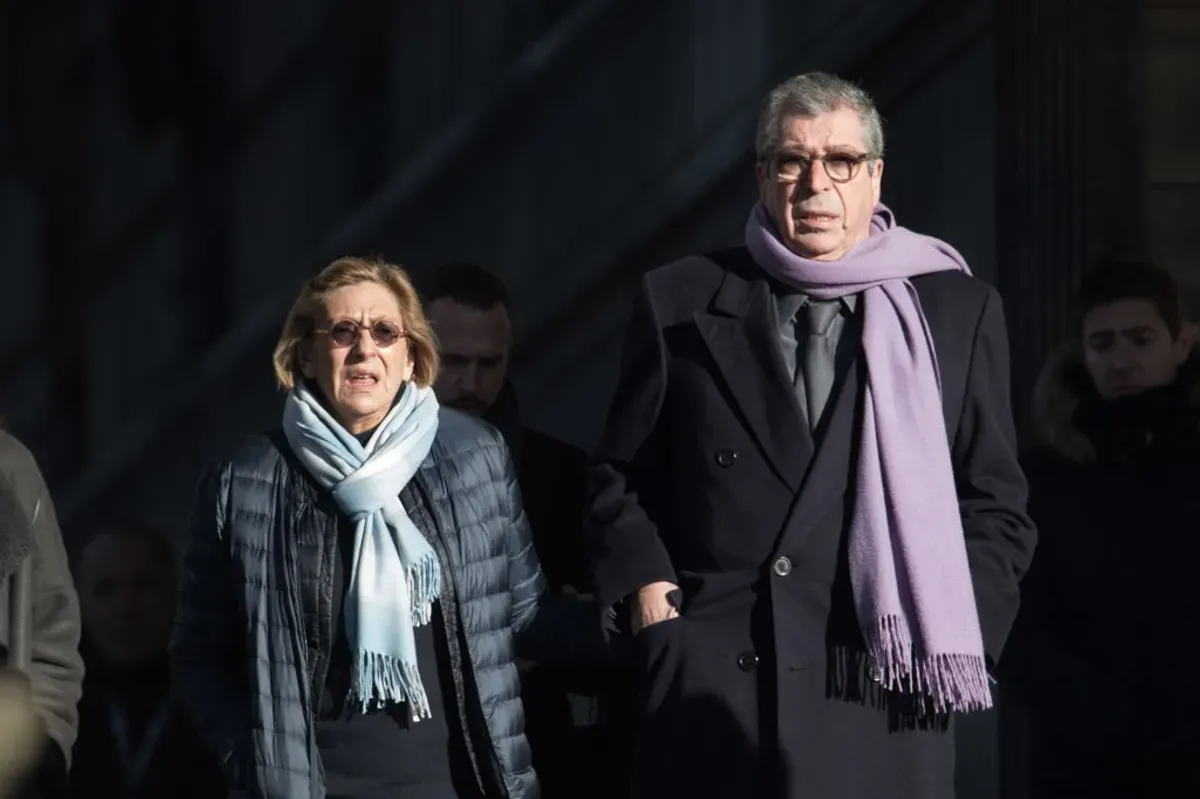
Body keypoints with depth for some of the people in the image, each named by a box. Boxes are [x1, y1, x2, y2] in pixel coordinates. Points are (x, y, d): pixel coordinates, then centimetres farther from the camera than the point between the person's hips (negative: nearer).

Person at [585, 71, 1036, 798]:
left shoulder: (959, 311, 8)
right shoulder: (680, 303, 9)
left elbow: (995, 504, 10)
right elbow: (621, 478, 16)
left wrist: (958, 640, -1)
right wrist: (643, 583, 1)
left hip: (883, 690, 0)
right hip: (711, 682, 0)